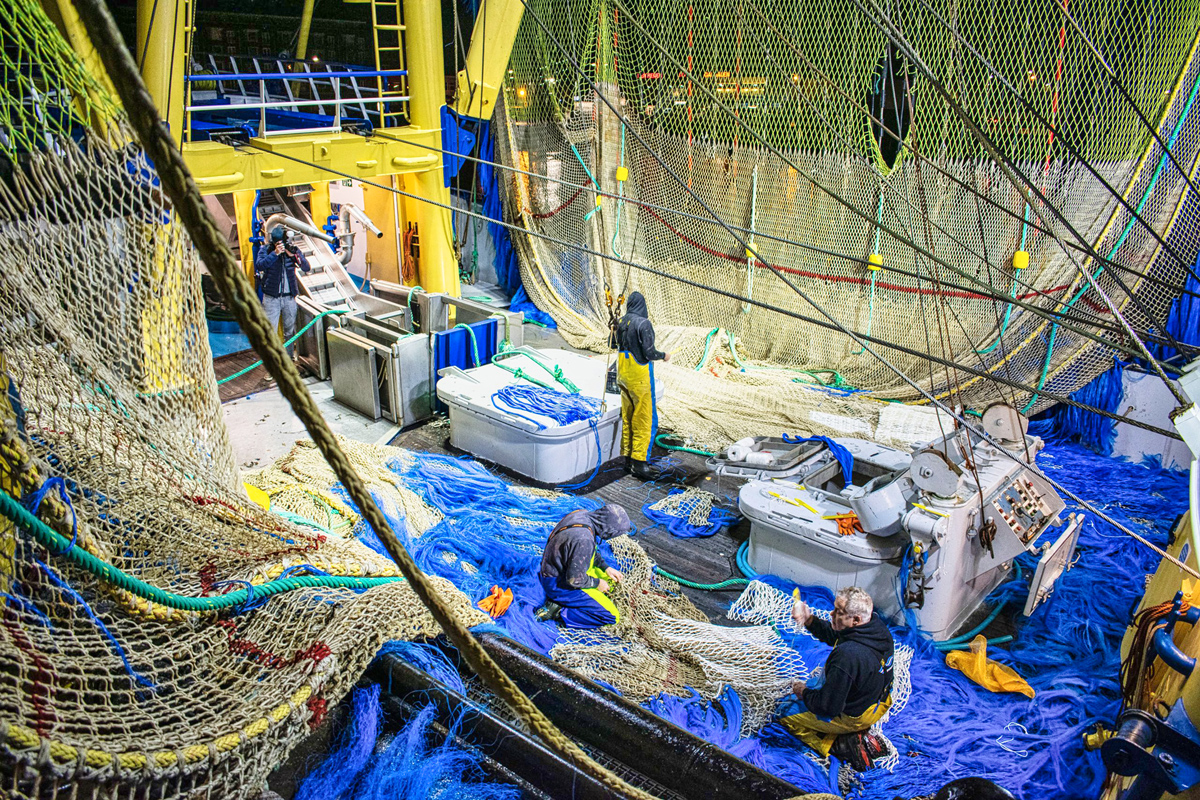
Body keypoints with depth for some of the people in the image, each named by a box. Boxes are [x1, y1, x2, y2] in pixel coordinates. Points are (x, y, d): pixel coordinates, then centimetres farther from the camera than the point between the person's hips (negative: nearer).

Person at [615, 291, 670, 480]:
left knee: (627, 418, 15)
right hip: (639, 377, -7)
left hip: (624, 377, 7)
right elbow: (649, 353, -19)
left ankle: (628, 458, 22)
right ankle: (639, 462, -3)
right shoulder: (643, 323, -17)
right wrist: (663, 356, -1)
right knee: (645, 420, -1)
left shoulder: (621, 323, 4)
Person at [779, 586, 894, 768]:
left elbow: (829, 706, -28)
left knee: (786, 713, 10)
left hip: (854, 717, -8)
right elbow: (833, 635, 5)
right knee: (813, 683, 32)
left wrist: (804, 692, -9)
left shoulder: (847, 656, -40)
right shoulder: (877, 625, -15)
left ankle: (844, 746, 0)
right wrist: (809, 620, -10)